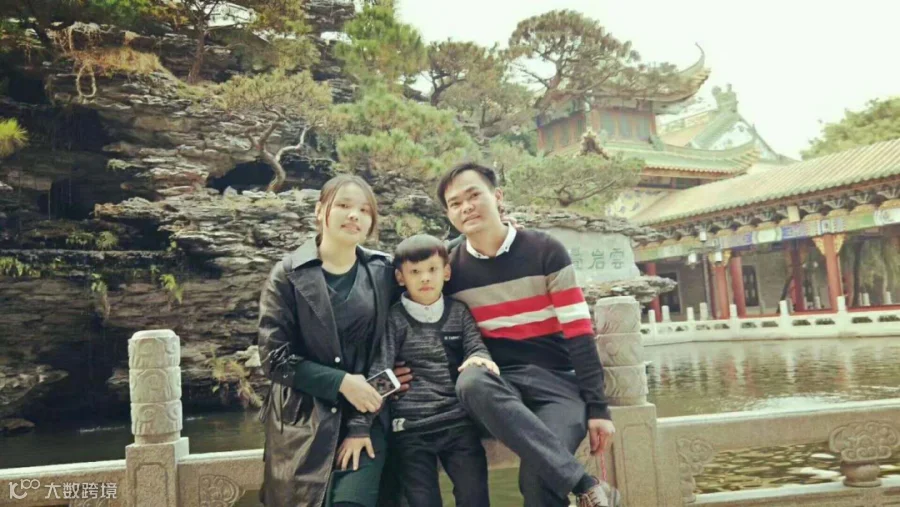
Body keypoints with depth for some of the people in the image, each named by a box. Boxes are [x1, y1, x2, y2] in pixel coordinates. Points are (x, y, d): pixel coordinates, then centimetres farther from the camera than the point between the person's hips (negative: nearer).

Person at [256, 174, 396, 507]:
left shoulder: (382, 273, 4)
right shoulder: (288, 275, -2)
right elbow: (275, 357, -6)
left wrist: (363, 423, -8)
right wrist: (341, 382, -15)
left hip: (365, 417, 1)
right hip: (302, 421, -1)